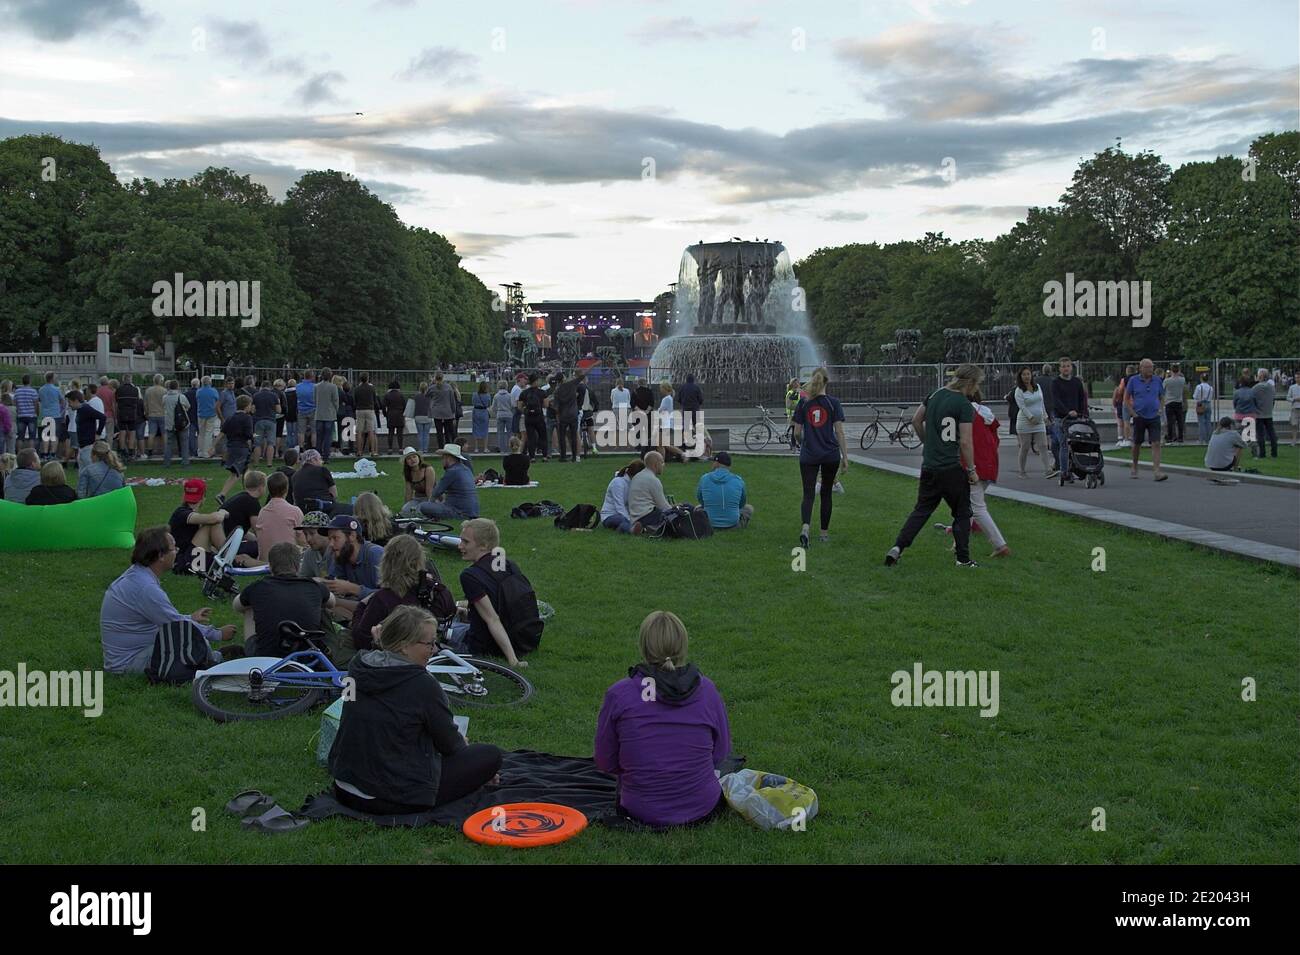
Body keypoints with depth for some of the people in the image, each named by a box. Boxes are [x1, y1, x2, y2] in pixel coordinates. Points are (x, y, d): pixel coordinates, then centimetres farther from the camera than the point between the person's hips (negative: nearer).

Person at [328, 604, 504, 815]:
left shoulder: (358, 666, -1)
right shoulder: (422, 684, -22)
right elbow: (448, 743, -6)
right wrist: (463, 744, 15)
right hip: (395, 801, -8)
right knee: (490, 755, 0)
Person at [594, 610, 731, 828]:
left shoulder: (618, 694, -14)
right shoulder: (706, 689, -11)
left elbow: (605, 764, -4)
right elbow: (721, 754, 1)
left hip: (641, 811, 1)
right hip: (703, 810, -1)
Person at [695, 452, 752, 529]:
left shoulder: (704, 478, -9)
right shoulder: (738, 480, -8)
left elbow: (700, 499, 9)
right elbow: (742, 503, 8)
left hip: (710, 523, 0)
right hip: (732, 523, 0)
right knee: (749, 508, 29)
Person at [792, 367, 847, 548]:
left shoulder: (803, 403, 1)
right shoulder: (833, 403, -3)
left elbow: (797, 432, 2)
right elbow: (839, 432, -7)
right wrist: (845, 456, -3)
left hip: (808, 456, 0)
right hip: (831, 455, 0)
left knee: (808, 494, -2)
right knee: (826, 493, 15)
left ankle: (805, 527, -26)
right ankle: (824, 532, 21)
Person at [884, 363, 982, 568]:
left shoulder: (936, 395, 8)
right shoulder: (964, 405, -13)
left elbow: (916, 420, 17)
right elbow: (965, 441, -15)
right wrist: (971, 470, -6)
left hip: (929, 466, 6)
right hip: (952, 469, -6)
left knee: (921, 510, 11)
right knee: (962, 513, 9)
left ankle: (897, 547, -2)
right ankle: (963, 559, 13)